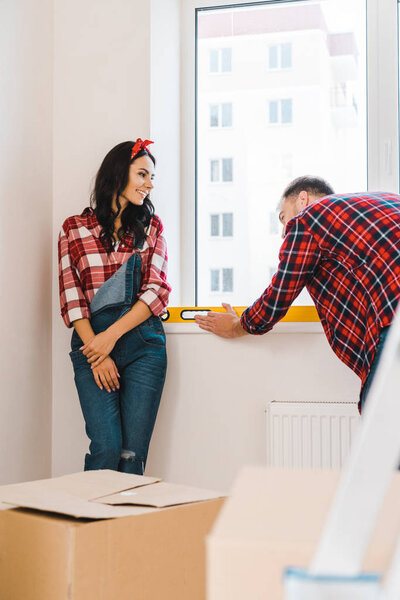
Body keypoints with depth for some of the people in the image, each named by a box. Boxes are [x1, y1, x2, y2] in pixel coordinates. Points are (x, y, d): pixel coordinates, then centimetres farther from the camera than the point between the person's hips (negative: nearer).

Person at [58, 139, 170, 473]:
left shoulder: (151, 226, 13)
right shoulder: (75, 229, 10)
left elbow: (158, 292, 4)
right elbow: (71, 297, 3)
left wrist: (112, 335, -9)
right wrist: (96, 351, -9)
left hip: (143, 342, 1)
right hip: (91, 341, -1)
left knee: (133, 453, -4)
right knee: (107, 448, -13)